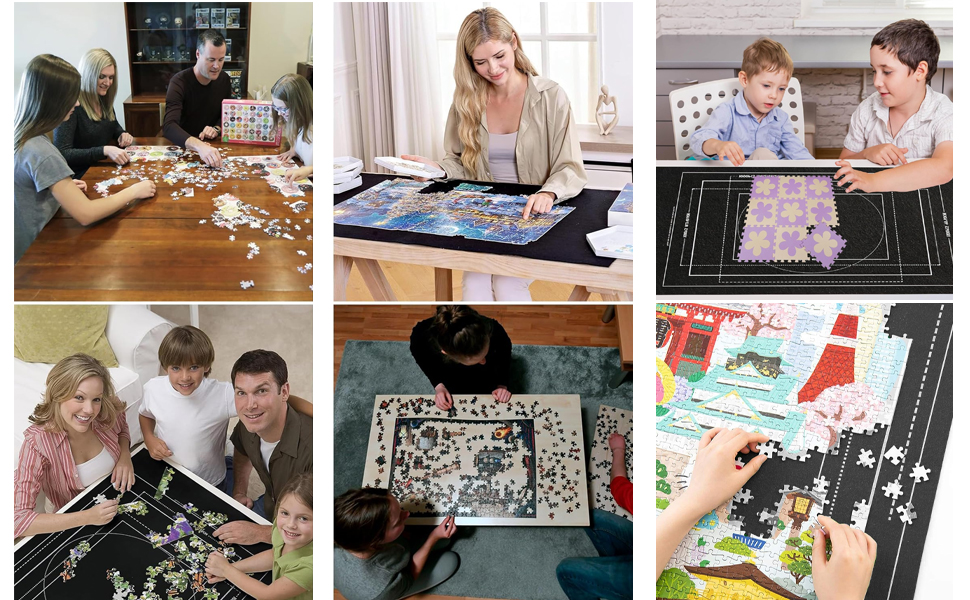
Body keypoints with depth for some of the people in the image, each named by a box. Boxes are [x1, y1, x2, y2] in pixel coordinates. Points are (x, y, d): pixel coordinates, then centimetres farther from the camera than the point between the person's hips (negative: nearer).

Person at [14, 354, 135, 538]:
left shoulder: (109, 413, -15)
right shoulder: (38, 443, -25)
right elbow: (18, 518, -27)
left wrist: (125, 456, -11)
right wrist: (87, 517, -34)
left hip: (123, 502, 4)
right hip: (75, 524, -4)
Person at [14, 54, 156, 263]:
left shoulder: (19, 135, 1)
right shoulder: (40, 153, -26)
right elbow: (85, 214, -24)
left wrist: (64, 187, 7)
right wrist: (133, 192, -12)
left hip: (24, 247, 8)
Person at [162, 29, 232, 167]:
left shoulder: (224, 80, 0)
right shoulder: (179, 82, -17)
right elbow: (169, 126, -31)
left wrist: (217, 129, -10)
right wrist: (198, 145, -49)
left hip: (212, 146, 4)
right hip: (182, 148, -4)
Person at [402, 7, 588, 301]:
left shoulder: (550, 96, -5)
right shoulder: (466, 100, 6)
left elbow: (571, 168, -8)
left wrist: (548, 193, -29)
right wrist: (437, 168, -7)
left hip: (533, 216, -2)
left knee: (507, 284, -25)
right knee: (474, 282, -25)